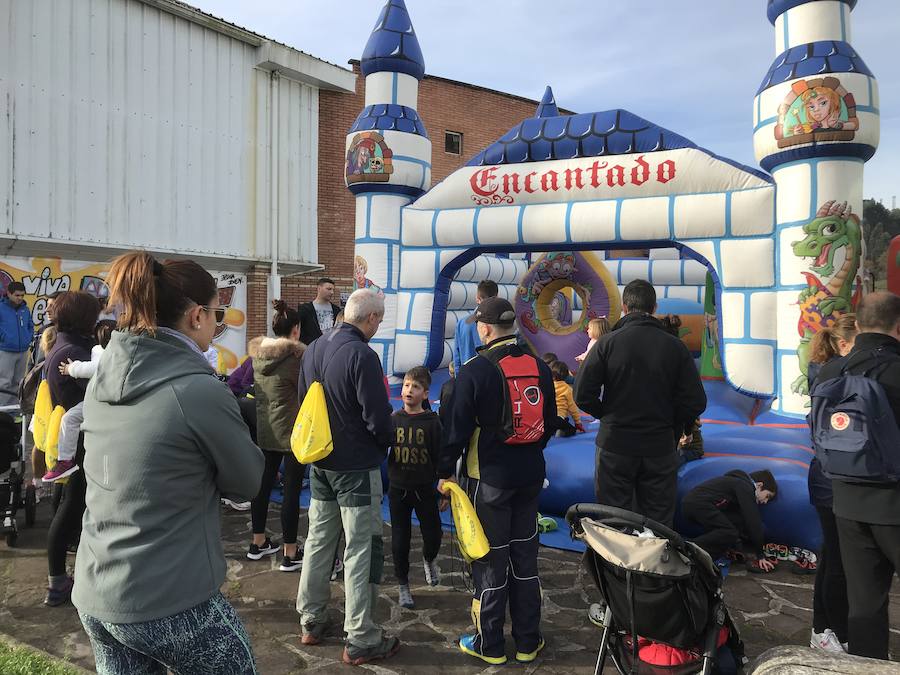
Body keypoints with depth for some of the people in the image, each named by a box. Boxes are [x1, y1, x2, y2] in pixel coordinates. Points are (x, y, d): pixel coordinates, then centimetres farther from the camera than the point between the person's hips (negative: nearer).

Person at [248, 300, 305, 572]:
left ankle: (258, 543, 31)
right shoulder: (297, 354, -16)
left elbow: (259, 390, 14)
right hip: (292, 432, -7)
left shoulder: (260, 352, 6)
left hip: (263, 430, 7)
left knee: (264, 483, 17)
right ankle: (290, 555, 9)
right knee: (292, 489, 1)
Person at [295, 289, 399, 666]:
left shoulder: (314, 348, 3)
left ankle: (311, 621, 32)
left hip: (319, 462, 8)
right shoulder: (361, 355, -22)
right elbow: (378, 418, -22)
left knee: (319, 539, 18)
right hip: (356, 466, -8)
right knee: (361, 550, 2)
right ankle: (361, 641, 12)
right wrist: (385, 442, -1)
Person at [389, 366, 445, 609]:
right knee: (400, 539, 7)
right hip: (398, 489, 1)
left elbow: (440, 458, -2)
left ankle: (429, 559, 39)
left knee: (433, 535, 3)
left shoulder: (432, 422, -6)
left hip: (425, 489, -1)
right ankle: (403, 585, 25)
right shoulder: (393, 420, 0)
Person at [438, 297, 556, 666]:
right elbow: (550, 423, 11)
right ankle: (527, 641, 27)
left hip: (489, 477, -5)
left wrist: (445, 472, 0)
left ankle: (489, 644, 21)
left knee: (490, 560, 7)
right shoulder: (540, 367, 2)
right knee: (525, 557, 16)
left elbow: (457, 428, -13)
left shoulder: (474, 370, -15)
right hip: (530, 475, 5)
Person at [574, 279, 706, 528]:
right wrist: (674, 428, 11)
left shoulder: (607, 343, -9)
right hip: (660, 449, 2)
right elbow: (696, 401, -5)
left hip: (615, 445, -1)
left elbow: (583, 395, -11)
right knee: (659, 524, 13)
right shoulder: (675, 346, -4)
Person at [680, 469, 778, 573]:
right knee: (730, 533, -14)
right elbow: (752, 522, -5)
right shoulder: (745, 487, -3)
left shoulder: (739, 482, 26)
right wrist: (760, 555, 1)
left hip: (689, 503, 10)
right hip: (698, 504, -10)